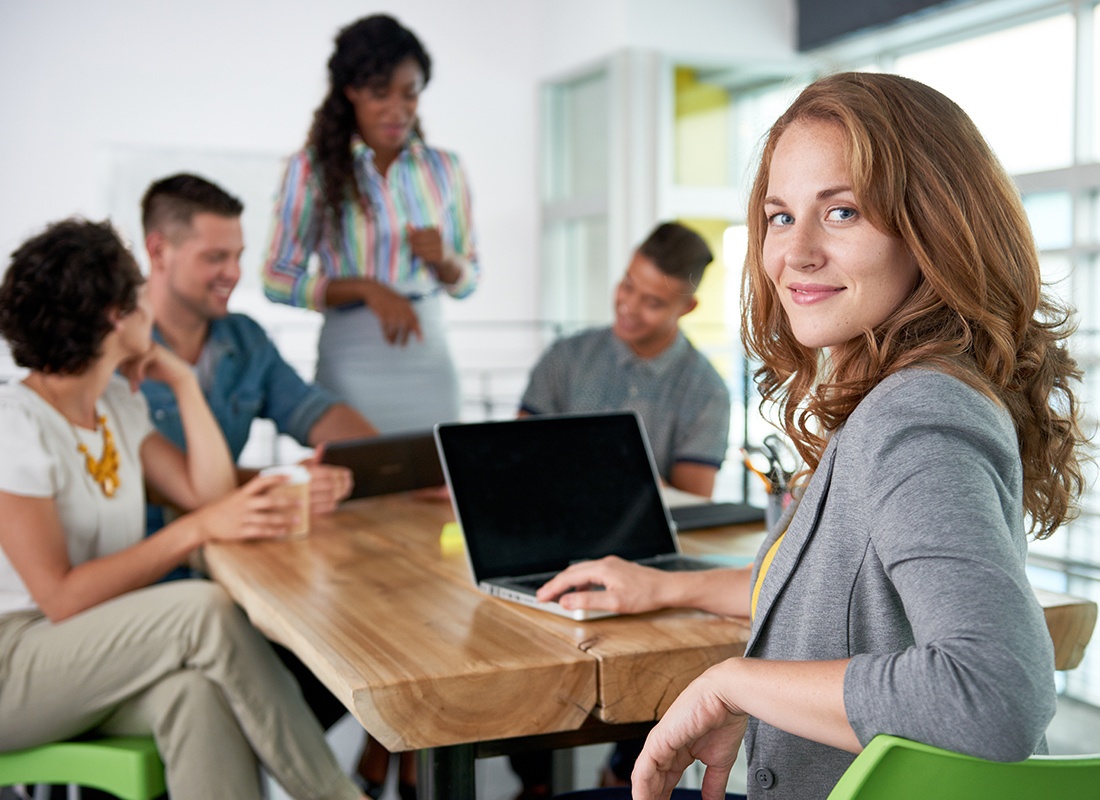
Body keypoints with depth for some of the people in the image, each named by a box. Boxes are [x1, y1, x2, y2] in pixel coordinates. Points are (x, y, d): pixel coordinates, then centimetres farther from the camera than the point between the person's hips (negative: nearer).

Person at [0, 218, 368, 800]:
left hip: (101, 653, 6)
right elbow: (61, 597, -21)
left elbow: (209, 494, 5)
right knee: (205, 611, -29)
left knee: (196, 690, -31)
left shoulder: (119, 402, 10)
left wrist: (183, 382, 4)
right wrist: (197, 530, -23)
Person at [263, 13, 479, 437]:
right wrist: (367, 288, -15)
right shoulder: (312, 168, -2)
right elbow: (278, 280, -4)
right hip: (352, 362, -2)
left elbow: (467, 280, 14)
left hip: (430, 359, 3)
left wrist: (443, 260, -8)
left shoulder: (445, 168, 8)